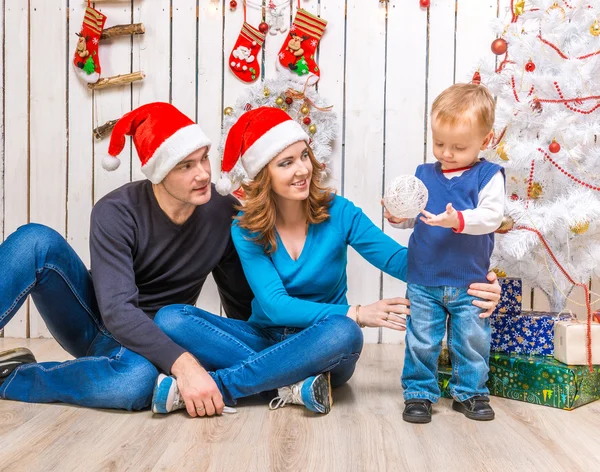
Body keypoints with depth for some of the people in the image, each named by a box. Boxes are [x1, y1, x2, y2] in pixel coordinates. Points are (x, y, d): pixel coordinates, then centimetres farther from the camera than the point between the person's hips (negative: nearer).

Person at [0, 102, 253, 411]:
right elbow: (117, 310, -31)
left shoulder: (225, 213, -12)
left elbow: (242, 303, 1)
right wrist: (183, 362, -45)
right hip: (96, 321, -1)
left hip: (151, 339, 1)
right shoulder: (116, 213, -20)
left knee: (137, 379, -40)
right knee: (37, 241, -28)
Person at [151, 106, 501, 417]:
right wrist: (355, 313, -28)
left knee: (343, 334, -38)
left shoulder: (338, 213, -7)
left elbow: (397, 258, -14)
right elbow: (275, 305, -16)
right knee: (172, 318, -20)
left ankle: (214, 386, -27)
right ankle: (290, 388, -27)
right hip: (266, 339, 2)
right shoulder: (246, 230, -7)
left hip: (319, 351, -1)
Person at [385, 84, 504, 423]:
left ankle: (470, 392, 28)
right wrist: (398, 216, -15)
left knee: (472, 340, 10)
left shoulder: (488, 175, -5)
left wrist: (459, 220, -32)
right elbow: (412, 218, 7)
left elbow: (493, 216, -16)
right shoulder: (423, 174, 5)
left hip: (469, 283, -2)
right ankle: (420, 393, 22)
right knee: (422, 341, 7)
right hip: (423, 282, 2)